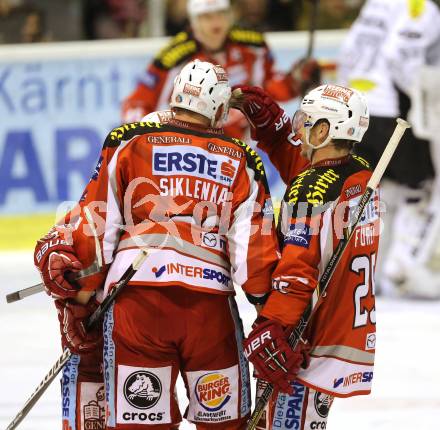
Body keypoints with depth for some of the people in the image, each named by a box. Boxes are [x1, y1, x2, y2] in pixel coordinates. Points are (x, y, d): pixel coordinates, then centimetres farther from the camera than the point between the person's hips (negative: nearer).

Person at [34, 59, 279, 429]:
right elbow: (255, 246, 8)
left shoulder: (128, 145, 12)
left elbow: (95, 227, 7)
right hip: (210, 301, 1)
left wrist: (78, 300, 13)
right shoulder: (242, 162, 15)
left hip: (135, 297, -1)